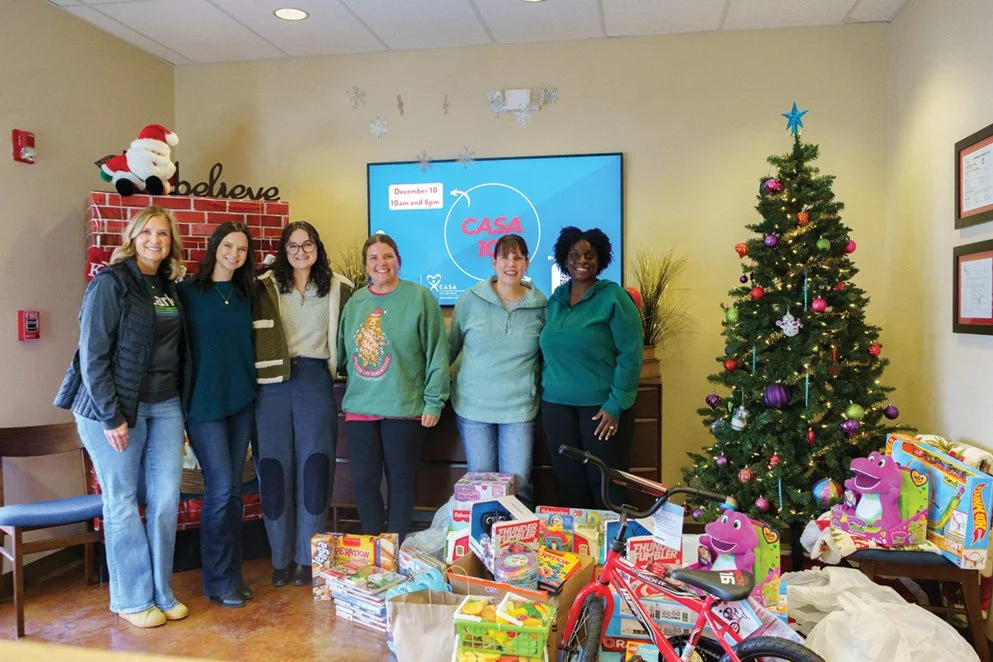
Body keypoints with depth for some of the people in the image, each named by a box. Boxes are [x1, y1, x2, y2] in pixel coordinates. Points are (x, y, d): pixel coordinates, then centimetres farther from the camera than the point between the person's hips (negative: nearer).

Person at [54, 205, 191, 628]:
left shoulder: (170, 288, 11)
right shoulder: (110, 283, -8)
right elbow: (93, 354, -12)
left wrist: (181, 410, 12)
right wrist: (111, 417, -15)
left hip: (165, 406, 6)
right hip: (117, 407, -6)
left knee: (166, 499, 6)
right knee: (123, 503, 4)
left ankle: (161, 592, 21)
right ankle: (132, 600, 18)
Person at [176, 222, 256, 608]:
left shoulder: (245, 295, 11)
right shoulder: (187, 292, -3)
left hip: (241, 399, 5)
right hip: (203, 402, -5)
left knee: (233, 490, 9)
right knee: (220, 488, -6)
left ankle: (232, 573, 20)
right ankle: (218, 580, 9)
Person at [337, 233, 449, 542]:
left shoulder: (419, 298, -5)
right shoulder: (354, 303, 9)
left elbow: (437, 353, -7)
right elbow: (341, 352, 16)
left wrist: (434, 401, -9)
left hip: (405, 408, -4)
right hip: (360, 407, 4)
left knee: (400, 481, 7)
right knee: (363, 481, 6)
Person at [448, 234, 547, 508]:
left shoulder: (540, 305, 0)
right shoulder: (471, 300, -1)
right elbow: (451, 345, 10)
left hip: (520, 408, 0)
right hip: (473, 405, 0)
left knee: (518, 486, -2)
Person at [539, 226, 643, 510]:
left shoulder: (613, 297, -6)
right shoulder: (555, 299, 10)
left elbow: (630, 354, -11)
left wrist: (616, 405, -14)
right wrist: (546, 391, 9)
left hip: (601, 406, -4)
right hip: (557, 406, 5)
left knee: (606, 487, 3)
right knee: (569, 484, 10)